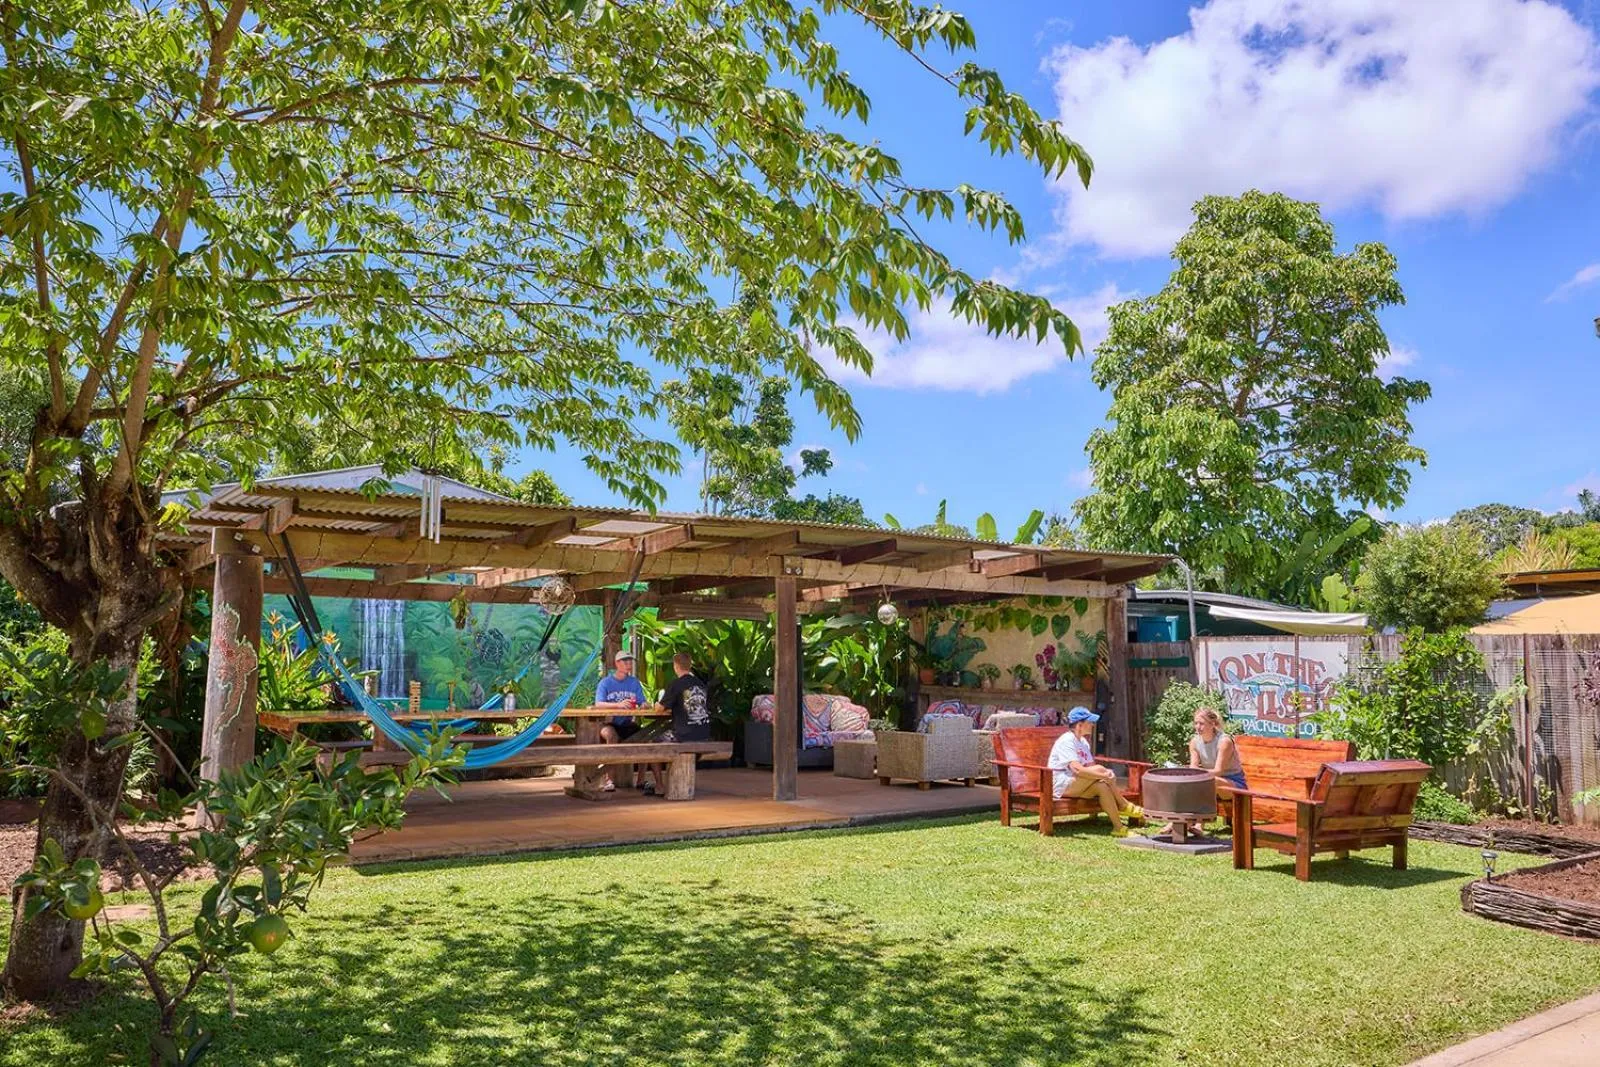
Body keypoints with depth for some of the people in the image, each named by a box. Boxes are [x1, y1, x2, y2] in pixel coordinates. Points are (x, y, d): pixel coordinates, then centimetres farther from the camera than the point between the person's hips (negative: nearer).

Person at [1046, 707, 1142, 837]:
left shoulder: (1083, 742, 14)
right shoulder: (1066, 741, -16)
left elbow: (1090, 767, 7)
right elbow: (1077, 769, -27)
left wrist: (1106, 773, -14)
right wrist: (1104, 775, -26)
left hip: (1075, 785, 9)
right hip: (1062, 785, -9)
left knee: (1102, 787, -19)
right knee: (1099, 768, -24)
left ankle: (1118, 827, -16)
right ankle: (1124, 806, -13)